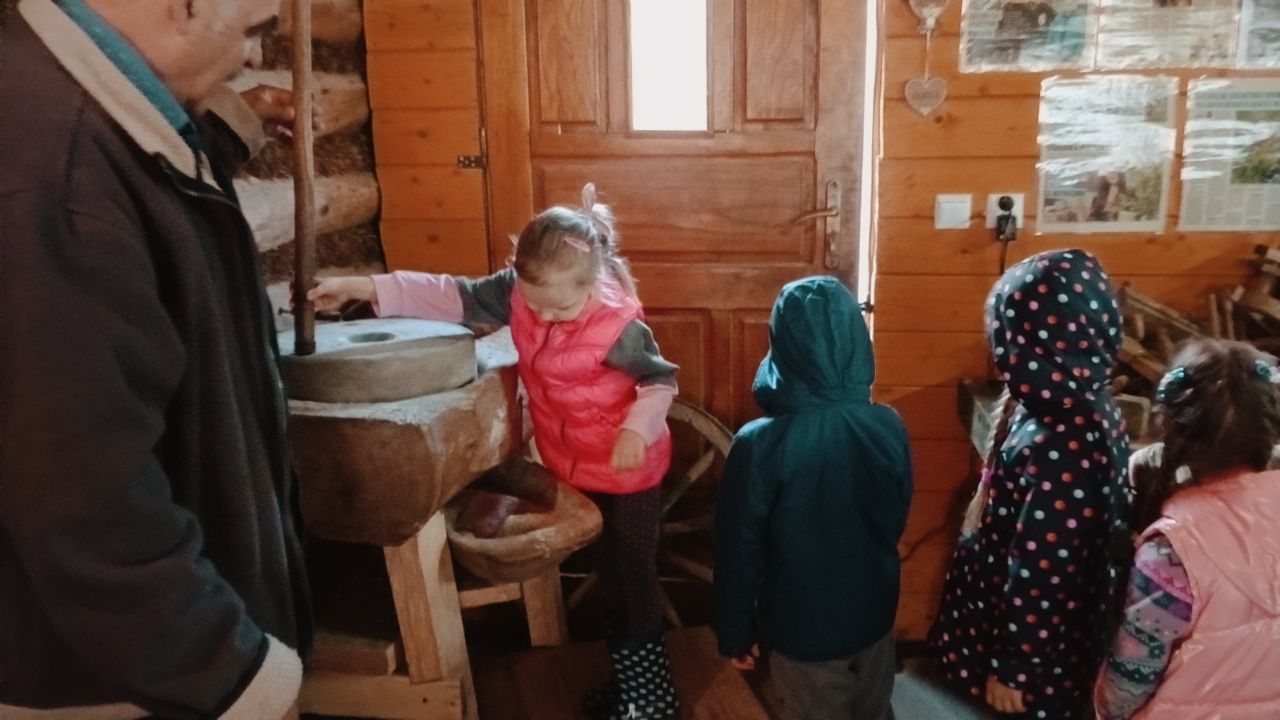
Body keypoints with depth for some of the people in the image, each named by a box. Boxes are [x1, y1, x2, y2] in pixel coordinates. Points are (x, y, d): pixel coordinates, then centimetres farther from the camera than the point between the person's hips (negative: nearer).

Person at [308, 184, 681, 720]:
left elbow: (660, 380, -16)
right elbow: (451, 296, -11)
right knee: (608, 571, 21)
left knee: (633, 575, 6)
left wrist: (637, 431, -31)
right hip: (574, 469, 7)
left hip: (628, 472, -7)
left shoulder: (617, 326, -27)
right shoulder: (517, 293, -12)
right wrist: (363, 288, -16)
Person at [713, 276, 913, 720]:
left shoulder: (760, 445, -27)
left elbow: (739, 549, -17)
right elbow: (897, 521, 1)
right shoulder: (889, 428, -15)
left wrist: (735, 632, -2)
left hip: (804, 627, -3)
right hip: (873, 613, 4)